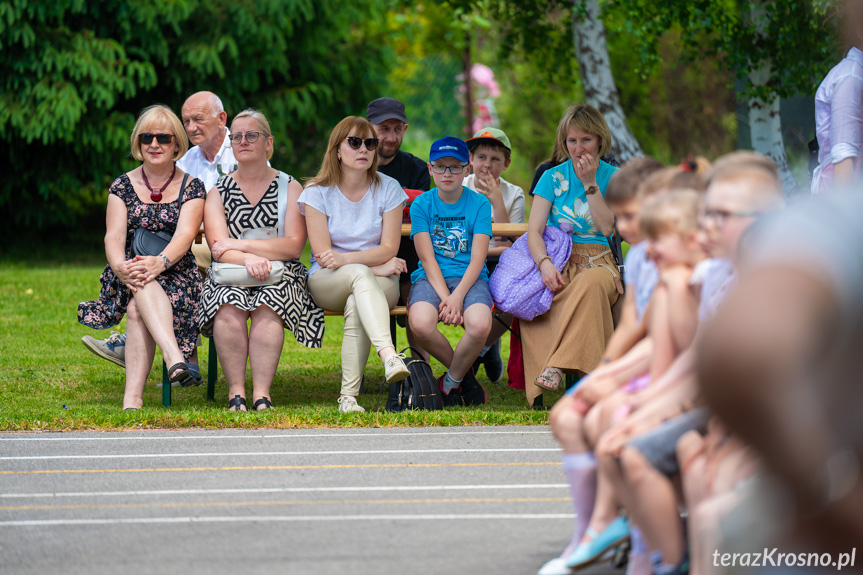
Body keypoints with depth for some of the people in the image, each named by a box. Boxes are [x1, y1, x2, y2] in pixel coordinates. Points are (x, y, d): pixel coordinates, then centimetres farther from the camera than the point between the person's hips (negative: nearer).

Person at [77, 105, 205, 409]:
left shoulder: (191, 187, 6)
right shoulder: (123, 186, 11)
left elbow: (185, 235, -10)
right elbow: (114, 236, -2)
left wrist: (160, 262, -32)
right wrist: (120, 265, -27)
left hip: (176, 274, -1)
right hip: (128, 277, 1)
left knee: (138, 310, -34)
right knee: (141, 287, -37)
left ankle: (133, 397, -47)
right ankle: (175, 358, -57)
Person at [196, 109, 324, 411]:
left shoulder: (290, 188, 10)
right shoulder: (219, 191, 13)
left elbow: (293, 246, -3)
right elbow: (220, 249, -1)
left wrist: (240, 244, -11)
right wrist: (248, 259, -24)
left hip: (281, 276, -1)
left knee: (267, 308, -34)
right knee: (229, 308, -32)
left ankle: (261, 393, -34)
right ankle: (235, 391, -28)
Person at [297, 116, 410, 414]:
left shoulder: (388, 189, 5)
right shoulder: (318, 192, 1)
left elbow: (389, 249, -4)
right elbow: (323, 254, -6)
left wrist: (345, 259, -20)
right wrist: (374, 265, -13)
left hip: (379, 282, 1)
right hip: (326, 283, -1)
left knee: (356, 305, -36)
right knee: (360, 274, -37)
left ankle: (349, 395, -40)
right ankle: (389, 356, -59)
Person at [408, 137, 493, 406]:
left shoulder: (479, 203, 6)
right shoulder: (421, 204, 7)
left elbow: (478, 258, -3)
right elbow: (427, 258, -2)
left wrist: (457, 297, -18)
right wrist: (444, 296, -17)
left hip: (470, 279, 0)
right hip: (431, 279, 0)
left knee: (479, 325, -35)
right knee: (421, 323, -35)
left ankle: (451, 382, -4)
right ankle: (464, 374, -4)